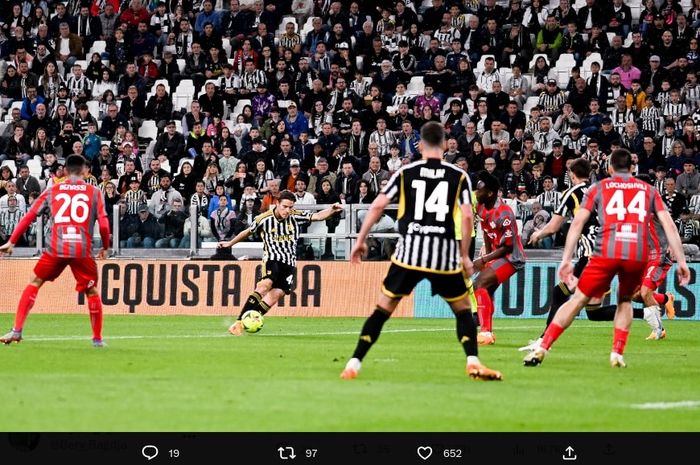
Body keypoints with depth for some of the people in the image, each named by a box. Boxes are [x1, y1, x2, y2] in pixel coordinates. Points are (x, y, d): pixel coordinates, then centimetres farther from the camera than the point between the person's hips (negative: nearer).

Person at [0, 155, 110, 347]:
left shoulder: (52, 191, 11)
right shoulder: (94, 192, 7)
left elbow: (29, 217, 9)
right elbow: (104, 225, 0)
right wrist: (105, 248, 17)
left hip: (56, 249, 1)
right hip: (83, 250, -1)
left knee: (34, 283, 15)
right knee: (92, 291, 17)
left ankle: (17, 331, 5)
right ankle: (97, 338, 19)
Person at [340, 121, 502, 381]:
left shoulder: (405, 173, 6)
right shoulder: (459, 176, 4)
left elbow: (378, 206, 1)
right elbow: (467, 216, -3)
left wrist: (361, 240, 9)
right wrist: (465, 256, 5)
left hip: (409, 252, 0)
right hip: (445, 255, 0)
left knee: (383, 308, 8)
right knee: (462, 309, 17)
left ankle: (354, 364, 3)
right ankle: (473, 362, 2)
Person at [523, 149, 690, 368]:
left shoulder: (599, 188, 17)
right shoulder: (648, 190, 21)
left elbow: (577, 222, 7)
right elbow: (668, 224, 12)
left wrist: (566, 260, 6)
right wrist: (681, 261, 11)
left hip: (607, 252, -1)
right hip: (639, 254, 1)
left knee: (579, 299, 7)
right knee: (625, 301, 25)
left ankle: (542, 348, 2)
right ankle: (617, 354, 13)